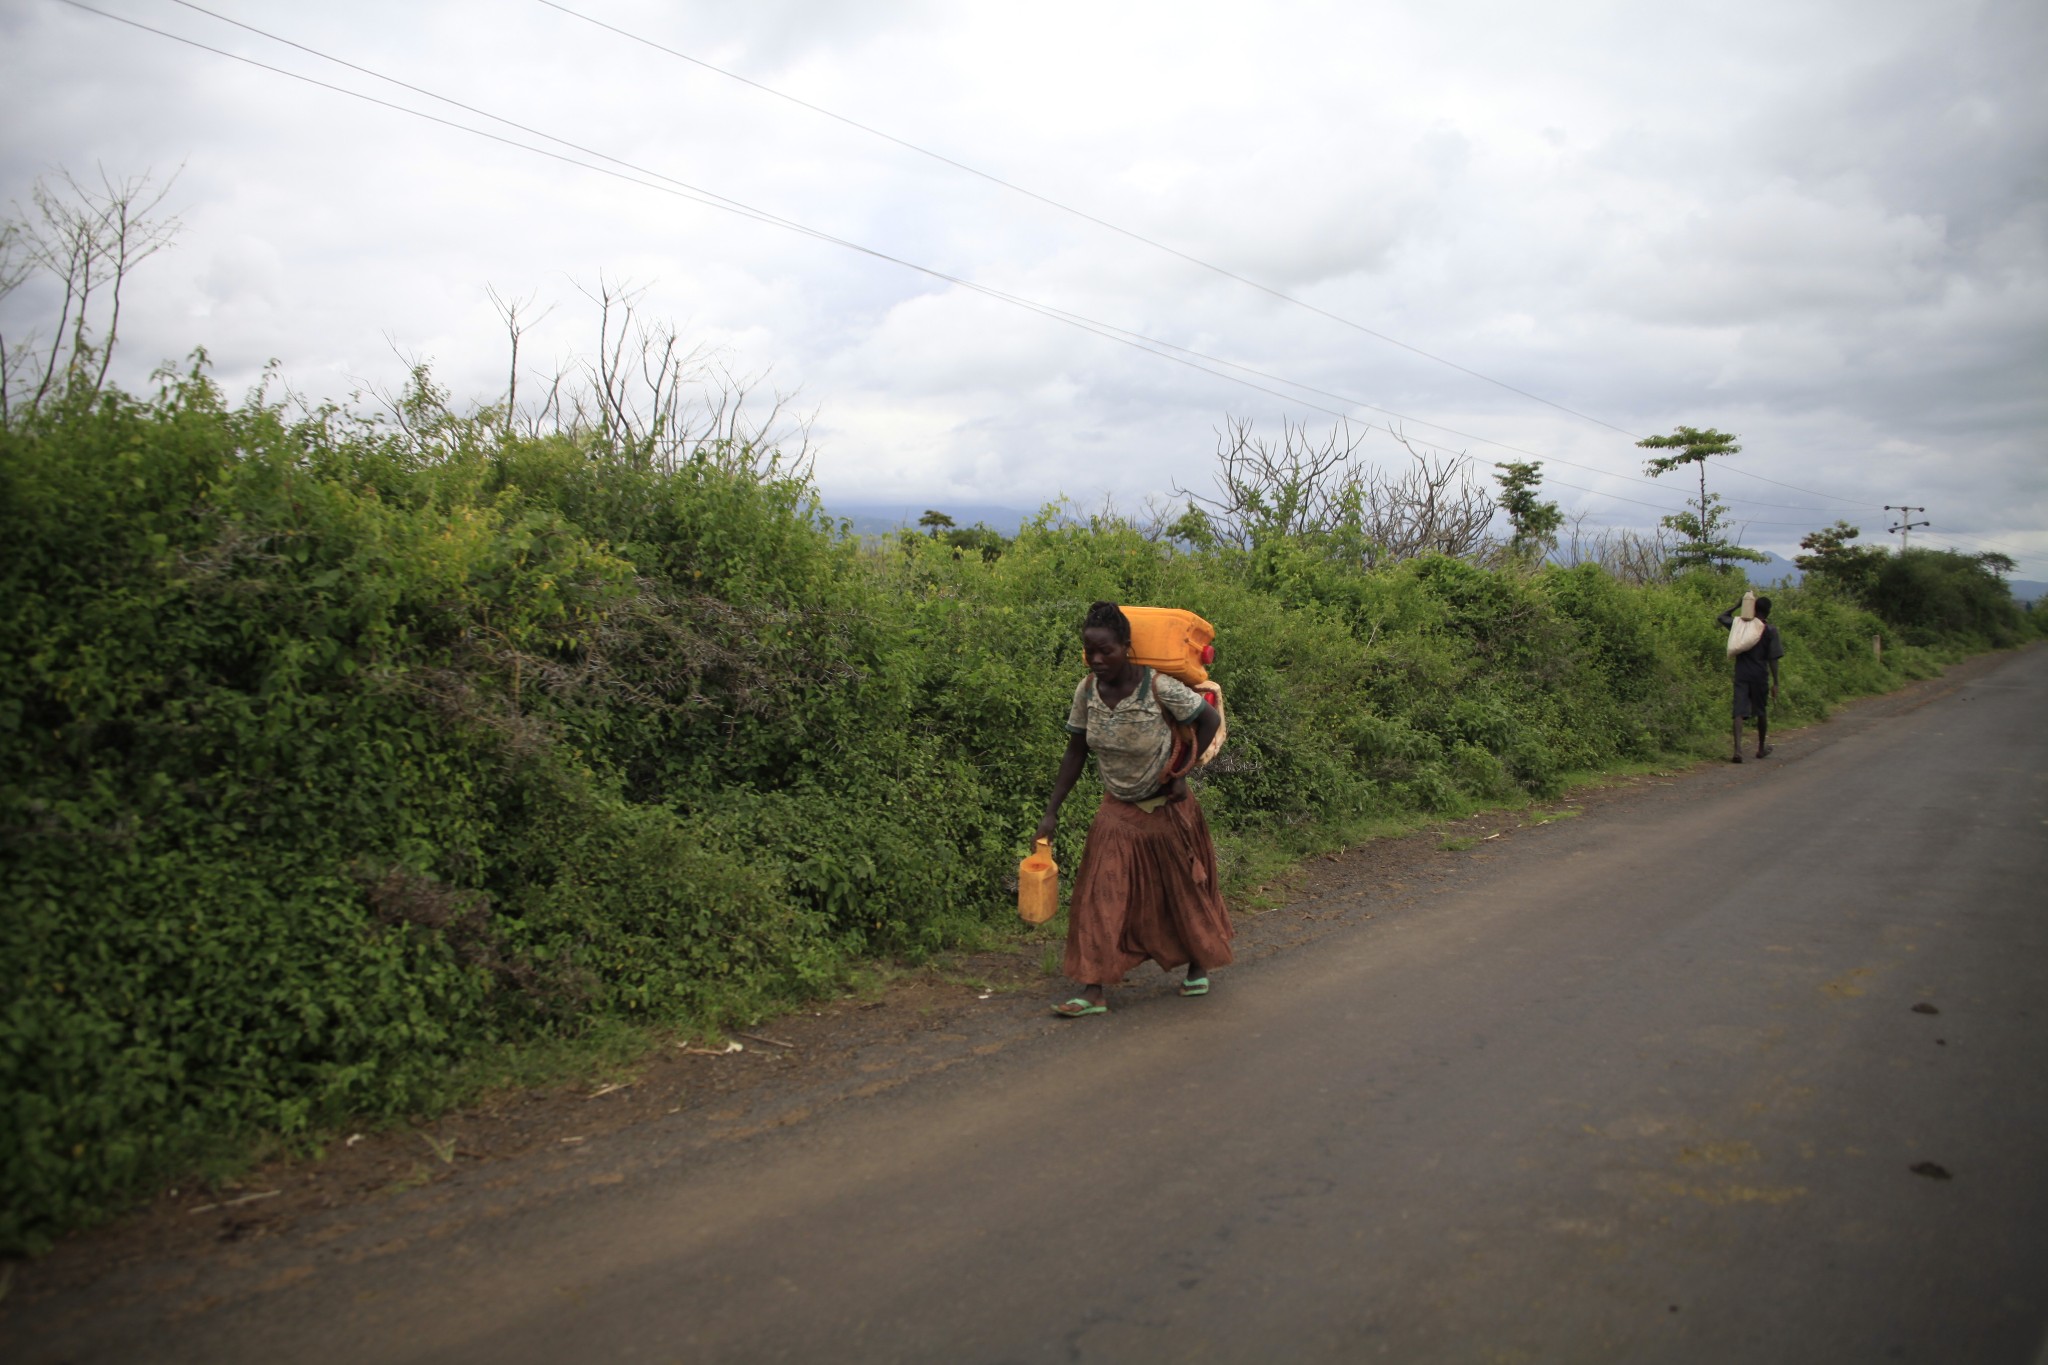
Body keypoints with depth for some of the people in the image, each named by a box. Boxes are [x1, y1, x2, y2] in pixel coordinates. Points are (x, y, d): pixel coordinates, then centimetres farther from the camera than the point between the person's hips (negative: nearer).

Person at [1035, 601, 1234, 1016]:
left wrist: (1181, 772, -15)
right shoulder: (1087, 691, -10)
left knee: (1182, 890, 13)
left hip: (1166, 810, -3)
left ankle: (1199, 966, 37)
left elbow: (1210, 720, -12)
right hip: (1117, 811, 4)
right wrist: (1052, 810, -2)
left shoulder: (1159, 688, -24)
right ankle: (1092, 992, -2)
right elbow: (1075, 753, 0)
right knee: (1101, 897, -4)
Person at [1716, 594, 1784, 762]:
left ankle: (1737, 750, -22)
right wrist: (1775, 683, -3)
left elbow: (1721, 617, 21)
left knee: (1739, 712, -5)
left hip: (1741, 675, 1)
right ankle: (1761, 748, 32)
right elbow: (1773, 658, -6)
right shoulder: (1770, 630, -4)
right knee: (1761, 712, 16)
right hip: (1760, 676, -1)